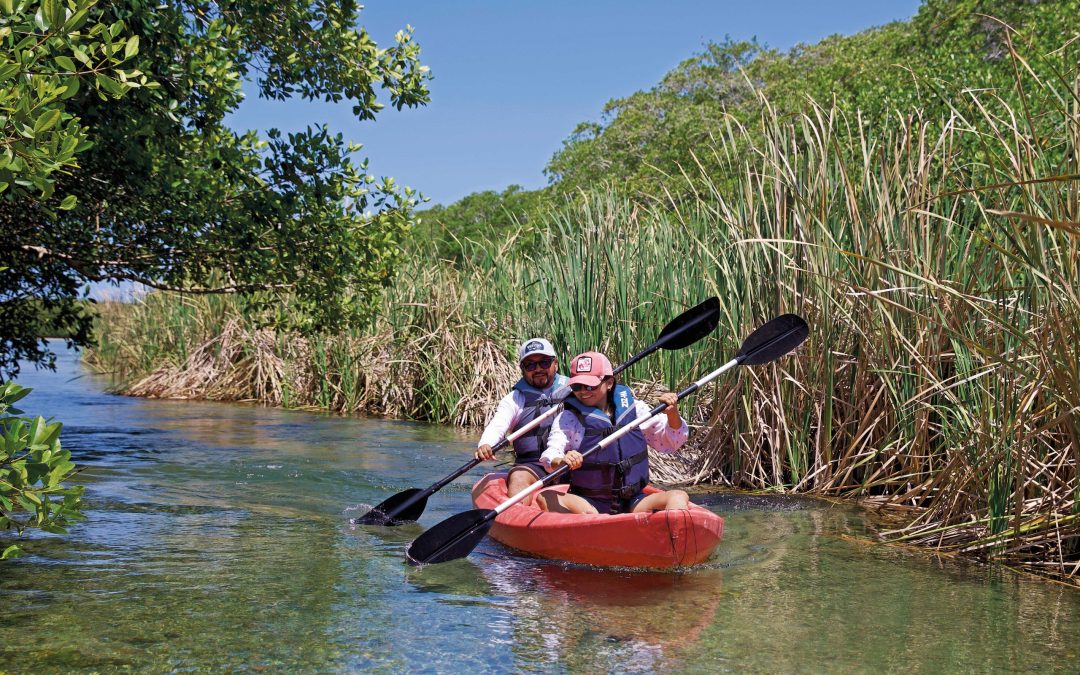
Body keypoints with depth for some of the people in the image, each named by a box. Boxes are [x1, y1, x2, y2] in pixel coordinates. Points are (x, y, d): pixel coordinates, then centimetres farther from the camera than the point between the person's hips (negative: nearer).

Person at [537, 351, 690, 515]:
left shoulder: (634, 409, 8)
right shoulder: (568, 419, 1)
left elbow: (671, 442, 10)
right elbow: (550, 455, -16)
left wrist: (672, 414, -10)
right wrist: (561, 461, -40)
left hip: (632, 503, 2)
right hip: (589, 504, -2)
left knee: (679, 497, -22)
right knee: (545, 498, -29)